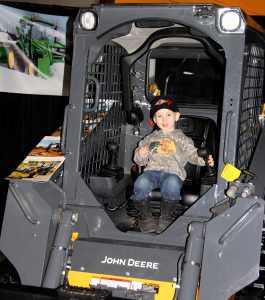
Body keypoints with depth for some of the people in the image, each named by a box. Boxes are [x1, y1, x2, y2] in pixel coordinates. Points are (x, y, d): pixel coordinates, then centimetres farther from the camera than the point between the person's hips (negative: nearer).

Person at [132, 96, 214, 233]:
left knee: (172, 184, -39)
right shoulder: (150, 138, 24)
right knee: (140, 183, -34)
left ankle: (166, 217, -17)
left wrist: (205, 161, -3)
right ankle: (145, 216, -12)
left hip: (173, 173, -1)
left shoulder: (182, 139, 22)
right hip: (152, 170, 1)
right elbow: (139, 161, 21)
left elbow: (193, 155, 17)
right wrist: (141, 153, -2)